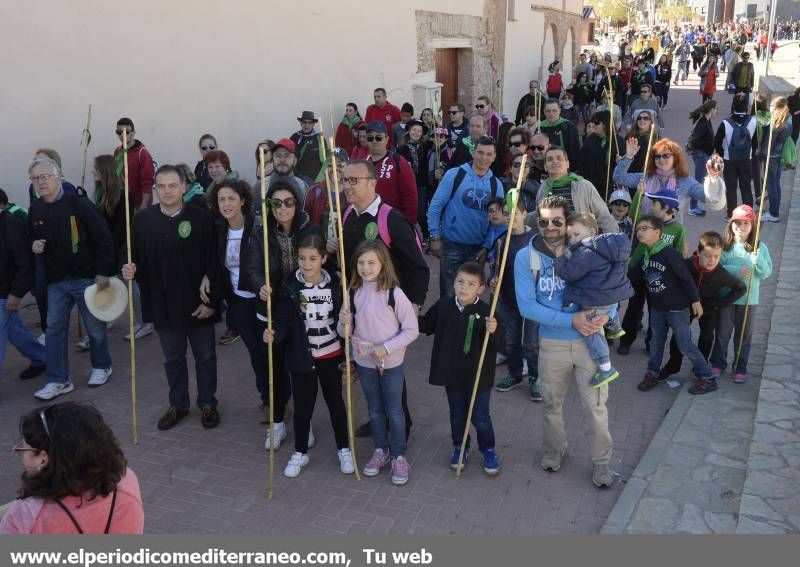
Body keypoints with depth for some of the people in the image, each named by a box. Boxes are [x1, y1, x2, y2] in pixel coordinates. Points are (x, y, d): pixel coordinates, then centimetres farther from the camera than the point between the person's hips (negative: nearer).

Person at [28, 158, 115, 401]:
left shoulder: (79, 204, -12)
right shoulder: (35, 210, 5)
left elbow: (104, 239, -12)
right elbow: (33, 239, 22)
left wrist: (103, 272, -15)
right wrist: (34, 246, -3)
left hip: (86, 278, -5)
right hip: (56, 280, 5)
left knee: (95, 326, 8)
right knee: (54, 329, 4)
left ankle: (101, 367, 29)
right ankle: (58, 380, 11)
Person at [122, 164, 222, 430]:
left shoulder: (202, 218, -12)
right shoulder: (142, 220, -2)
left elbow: (214, 263, -11)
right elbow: (136, 259, 6)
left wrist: (212, 301, -14)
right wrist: (130, 270, -17)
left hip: (198, 303, -3)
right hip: (162, 304, 3)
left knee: (205, 356, 14)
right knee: (172, 358, 18)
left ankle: (207, 404, 31)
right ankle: (178, 404, 36)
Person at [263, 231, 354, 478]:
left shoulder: (334, 285, -7)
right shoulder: (290, 287, -11)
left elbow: (343, 319, -1)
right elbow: (283, 321, -13)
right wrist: (274, 334, -33)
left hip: (331, 356, 1)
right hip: (302, 357, -1)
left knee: (336, 402, 16)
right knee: (303, 407, 11)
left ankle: (344, 449, 34)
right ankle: (300, 452, 31)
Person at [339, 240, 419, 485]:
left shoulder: (394, 294, -17)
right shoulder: (353, 293, -5)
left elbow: (411, 330, -13)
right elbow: (344, 332, 4)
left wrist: (386, 348, -20)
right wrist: (344, 324, -19)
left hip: (391, 363, -4)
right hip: (364, 362, 4)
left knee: (394, 411, 8)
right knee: (374, 409, 19)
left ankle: (398, 456, 25)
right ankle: (380, 450, 36)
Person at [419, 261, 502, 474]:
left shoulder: (485, 312, -18)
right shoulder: (443, 306, -7)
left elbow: (498, 346, -18)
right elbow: (427, 326, 11)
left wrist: (493, 331, -37)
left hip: (478, 376, -3)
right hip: (451, 374, 3)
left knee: (480, 417, 10)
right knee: (457, 415, 20)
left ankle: (488, 449, 35)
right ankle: (460, 446, 42)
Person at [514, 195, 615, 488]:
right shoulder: (526, 257, -10)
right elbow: (527, 306, -16)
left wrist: (605, 314, -24)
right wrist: (571, 320, -23)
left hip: (590, 340, -1)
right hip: (552, 343, 1)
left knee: (596, 406, 5)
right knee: (552, 403, 20)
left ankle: (601, 461, 29)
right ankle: (554, 449, 46)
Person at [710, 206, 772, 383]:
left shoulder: (760, 247, -4)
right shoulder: (724, 245, -6)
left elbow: (766, 273, -6)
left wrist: (759, 260, -24)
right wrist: (736, 270, -23)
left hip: (749, 299, 0)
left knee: (744, 335, 12)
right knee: (722, 332, 13)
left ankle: (741, 367, 26)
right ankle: (718, 363, 30)